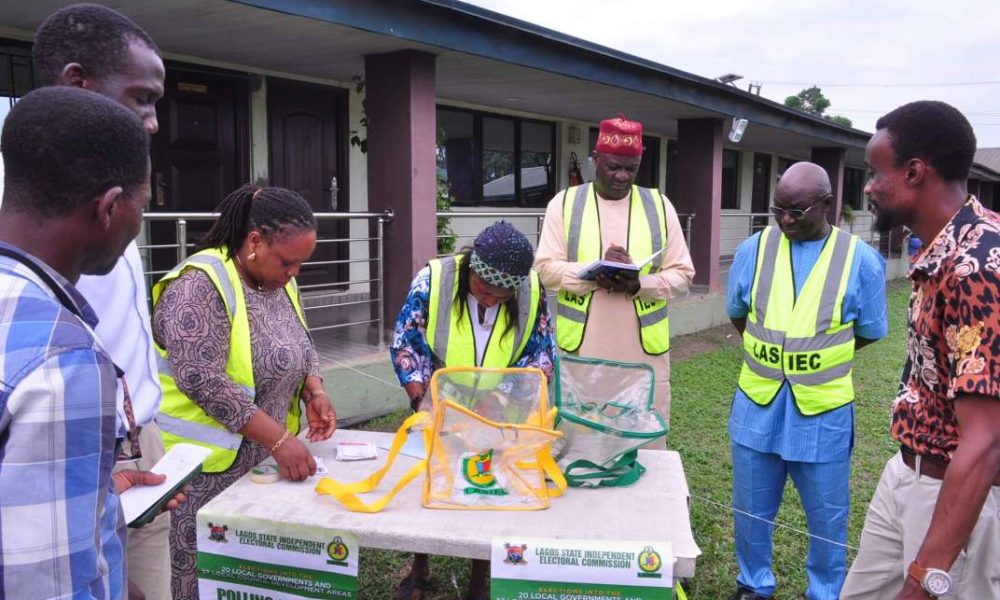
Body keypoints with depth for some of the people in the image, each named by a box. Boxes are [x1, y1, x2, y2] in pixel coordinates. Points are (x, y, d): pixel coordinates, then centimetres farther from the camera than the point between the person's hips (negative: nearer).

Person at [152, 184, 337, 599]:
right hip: (206, 469, -7)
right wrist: (279, 439, -25)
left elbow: (301, 347, 16)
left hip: (261, 459, 7)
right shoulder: (201, 285, -20)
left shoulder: (279, 281, 6)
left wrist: (314, 391, -5)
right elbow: (203, 382, -25)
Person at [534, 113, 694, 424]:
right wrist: (595, 272, -18)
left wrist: (638, 284, -14)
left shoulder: (659, 206, 7)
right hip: (582, 346, -1)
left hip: (645, 347, 1)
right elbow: (546, 268, -2)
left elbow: (682, 274, 5)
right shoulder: (565, 203, 3)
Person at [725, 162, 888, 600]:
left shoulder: (861, 260, -9)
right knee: (751, 510, 17)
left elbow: (869, 332, 3)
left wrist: (818, 355, 3)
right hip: (757, 405, 2)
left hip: (823, 413, -2)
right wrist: (771, 351, 8)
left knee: (827, 519, 15)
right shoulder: (753, 249, -3)